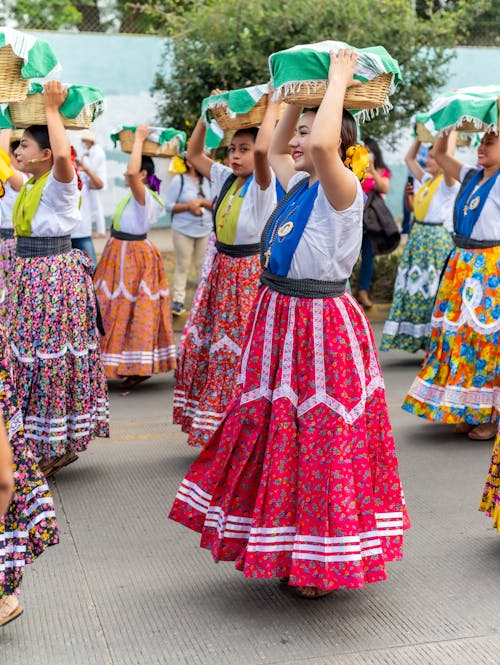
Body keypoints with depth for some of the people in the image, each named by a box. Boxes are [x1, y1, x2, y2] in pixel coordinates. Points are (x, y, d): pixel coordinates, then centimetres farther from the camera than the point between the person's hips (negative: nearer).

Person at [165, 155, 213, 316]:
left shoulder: (207, 180, 4)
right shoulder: (178, 180, -6)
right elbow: (168, 205, -7)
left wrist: (203, 202, -13)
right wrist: (188, 206, -18)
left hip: (205, 230, 3)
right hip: (183, 230, -3)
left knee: (203, 265, 8)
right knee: (182, 265, 2)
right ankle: (179, 300, 8)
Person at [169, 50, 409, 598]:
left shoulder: (343, 190, -15)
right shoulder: (298, 186, 9)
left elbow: (321, 144, -36)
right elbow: (275, 148, 30)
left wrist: (338, 82, -23)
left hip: (321, 326, -9)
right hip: (278, 317, 9)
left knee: (319, 439, 1)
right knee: (275, 431, 16)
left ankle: (324, 561, 18)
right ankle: (285, 550, 34)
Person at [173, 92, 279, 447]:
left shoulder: (263, 184, -12)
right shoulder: (225, 178, 7)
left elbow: (262, 150, -33)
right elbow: (194, 154, 20)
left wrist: (273, 107, -20)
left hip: (248, 273, -7)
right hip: (221, 269, 8)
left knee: (238, 351, -6)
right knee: (202, 344, 11)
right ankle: (210, 426, 23)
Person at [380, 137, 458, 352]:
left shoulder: (447, 183, -7)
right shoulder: (426, 180, 14)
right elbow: (409, 158, 26)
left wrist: (453, 133, -13)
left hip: (437, 240, -8)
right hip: (418, 237, 8)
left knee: (433, 292, -8)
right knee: (415, 289, 8)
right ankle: (418, 338, 15)